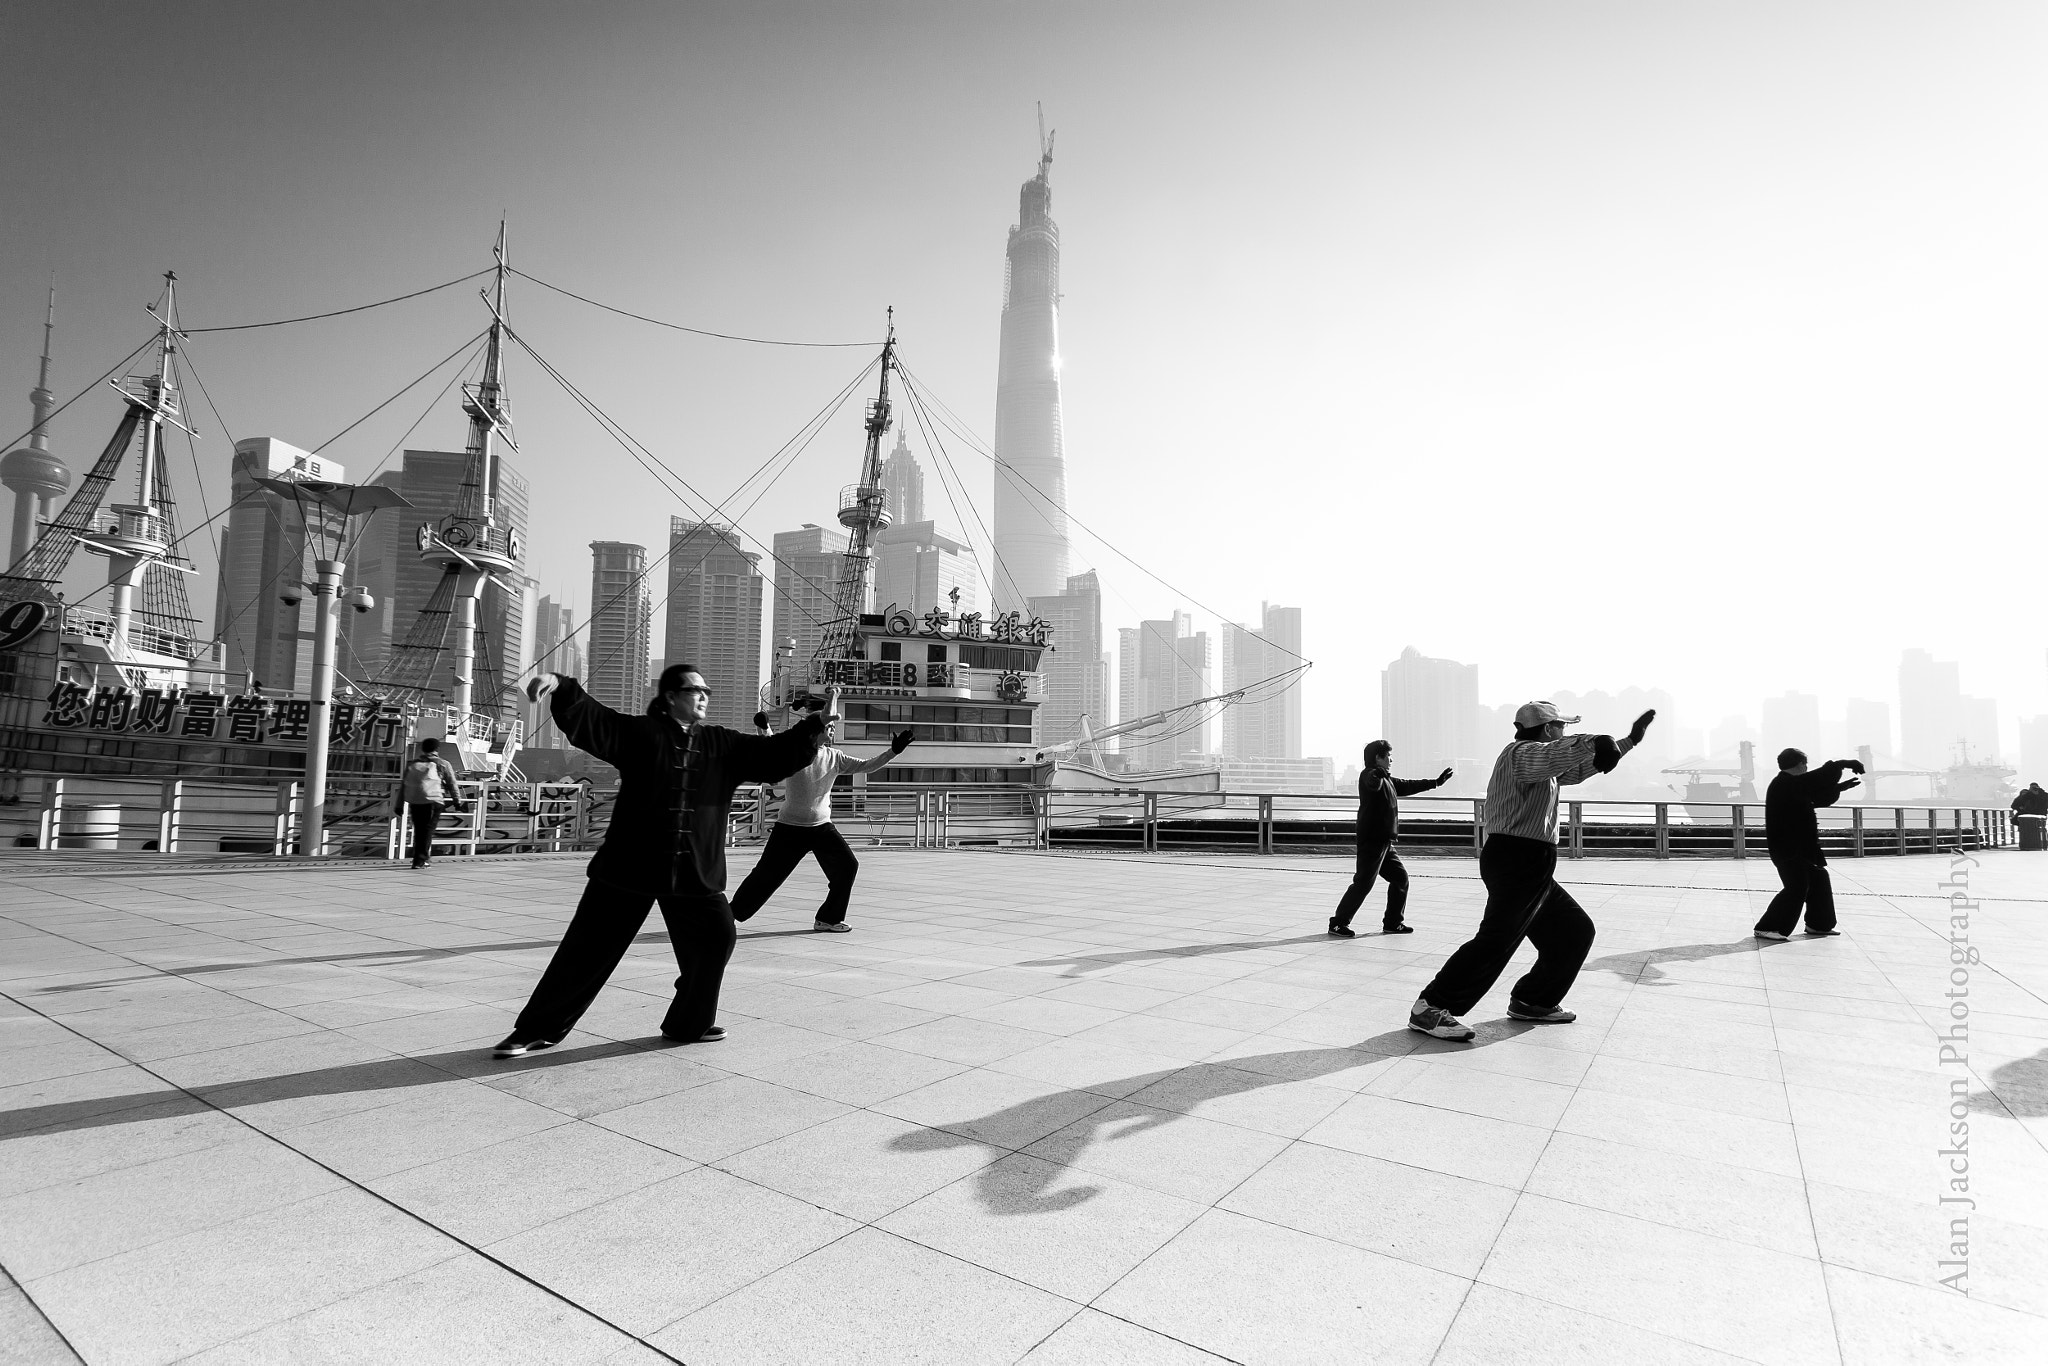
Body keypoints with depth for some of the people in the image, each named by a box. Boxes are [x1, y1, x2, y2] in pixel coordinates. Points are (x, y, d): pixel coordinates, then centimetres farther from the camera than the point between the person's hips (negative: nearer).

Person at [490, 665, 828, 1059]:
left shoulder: (723, 744, 8)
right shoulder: (640, 732, -4)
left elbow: (773, 754, 7)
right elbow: (587, 718, -15)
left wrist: (815, 727, -5)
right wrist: (559, 687, -33)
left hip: (696, 873, 4)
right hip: (629, 866, -4)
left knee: (716, 938, 6)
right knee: (589, 948, 2)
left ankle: (690, 1024, 27)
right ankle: (537, 1029, 20)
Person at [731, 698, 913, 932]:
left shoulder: (835, 757, 1)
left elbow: (866, 766, -2)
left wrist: (893, 751, -14)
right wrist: (764, 727, -45)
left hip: (823, 827, 4)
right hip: (790, 827, -4)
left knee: (848, 866, -2)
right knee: (766, 873, 1)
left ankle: (829, 918, 13)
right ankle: (731, 913, 21)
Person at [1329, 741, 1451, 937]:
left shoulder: (1387, 780, 20)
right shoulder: (1369, 775, -11)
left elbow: (1407, 786, 31)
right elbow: (1373, 784, -35)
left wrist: (1435, 782, 36)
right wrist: (1377, 774, -59)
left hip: (1384, 842, 10)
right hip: (1372, 841, -10)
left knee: (1400, 877, 13)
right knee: (1363, 882, -10)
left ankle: (1393, 923, 23)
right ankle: (1338, 924, -4)